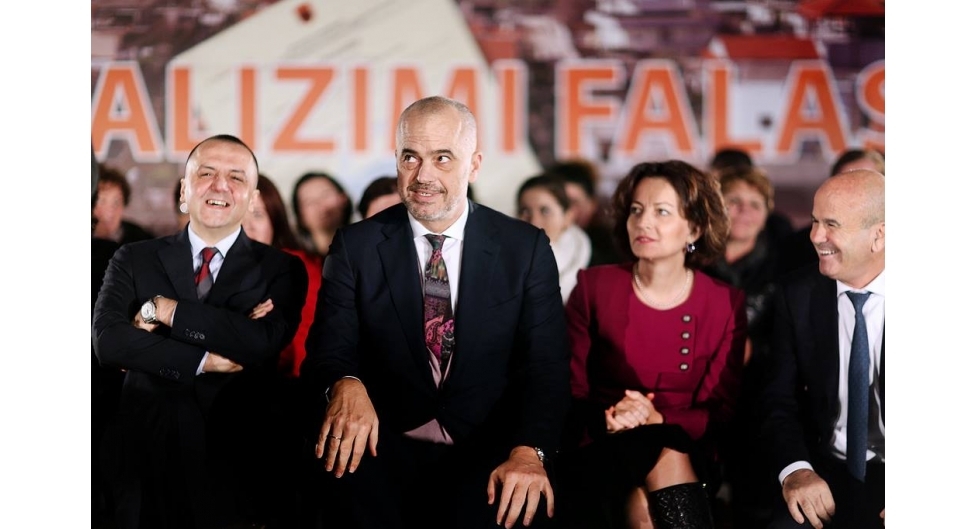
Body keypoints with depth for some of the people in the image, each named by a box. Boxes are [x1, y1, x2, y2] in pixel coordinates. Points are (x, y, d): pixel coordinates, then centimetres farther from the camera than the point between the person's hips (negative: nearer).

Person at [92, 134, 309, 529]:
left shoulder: (281, 270, 2)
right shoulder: (133, 260, 6)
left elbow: (264, 341, -16)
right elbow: (108, 341, -9)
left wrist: (165, 309, -13)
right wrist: (202, 362, -16)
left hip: (234, 467, -1)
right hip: (147, 464, 1)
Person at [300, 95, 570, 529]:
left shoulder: (526, 249, 4)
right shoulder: (356, 246, 5)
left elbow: (546, 365, -2)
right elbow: (329, 351, -1)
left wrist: (529, 450, -22)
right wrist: (345, 386, -27)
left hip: (487, 453, -1)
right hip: (387, 448, 1)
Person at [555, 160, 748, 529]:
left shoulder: (726, 305, 3)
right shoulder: (594, 288, 3)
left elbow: (719, 412, 0)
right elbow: (571, 392, 3)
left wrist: (658, 419, -19)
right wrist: (607, 419, -19)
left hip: (685, 450, 0)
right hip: (600, 455, 0)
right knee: (662, 460, -32)